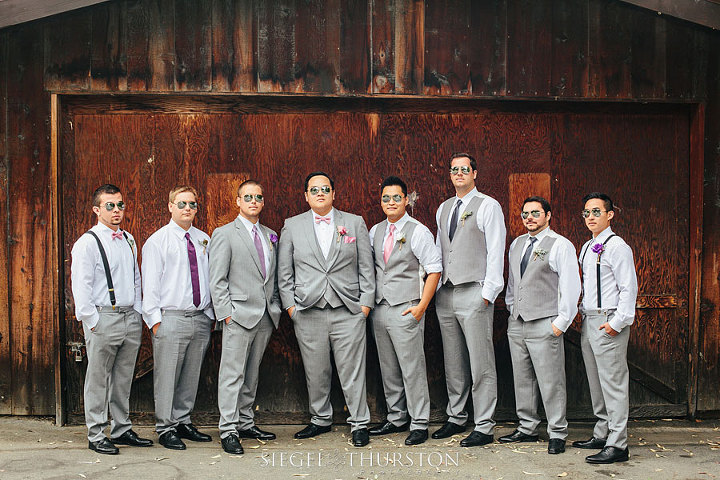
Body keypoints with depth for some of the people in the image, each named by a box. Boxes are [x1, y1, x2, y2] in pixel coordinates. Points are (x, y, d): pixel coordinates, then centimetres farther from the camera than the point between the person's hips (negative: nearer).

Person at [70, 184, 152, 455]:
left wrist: (138, 311, 12)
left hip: (130, 319, 6)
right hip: (103, 318, -6)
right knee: (98, 379, 0)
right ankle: (96, 436, 9)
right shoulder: (87, 243, -6)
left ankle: (122, 430, 23)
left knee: (123, 378, 13)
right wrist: (92, 321, -13)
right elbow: (80, 285, -10)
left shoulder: (128, 240, 14)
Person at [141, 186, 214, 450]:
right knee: (166, 376, -2)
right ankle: (166, 428, 8)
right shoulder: (157, 240, -2)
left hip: (201, 318, 5)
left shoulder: (203, 239, 13)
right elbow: (150, 284, -4)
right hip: (171, 319, -5)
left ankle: (183, 422, 24)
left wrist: (211, 314, 9)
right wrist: (155, 319, -9)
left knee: (191, 376, 12)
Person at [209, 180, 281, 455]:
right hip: (239, 317, -6)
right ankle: (228, 430, -1)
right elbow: (217, 280, -6)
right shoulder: (225, 234, -2)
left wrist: (276, 308, 10)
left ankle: (245, 423, 22)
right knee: (233, 374, -6)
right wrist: (226, 313, -13)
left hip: (266, 317, 6)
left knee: (252, 373, 13)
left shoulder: (270, 235, 15)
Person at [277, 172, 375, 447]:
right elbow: (284, 272, 9)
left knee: (352, 371, -1)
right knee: (316, 372, 8)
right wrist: (290, 305, 2)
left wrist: (366, 302, 0)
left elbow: (366, 267, 7)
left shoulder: (355, 223, 8)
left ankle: (359, 424, 11)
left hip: (349, 310, -1)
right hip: (308, 312, 1)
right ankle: (320, 420, 25)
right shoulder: (292, 226, 9)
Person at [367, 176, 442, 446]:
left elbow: (434, 270, -7)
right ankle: (396, 419, 22)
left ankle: (419, 425, 4)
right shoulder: (375, 231, 12)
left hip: (406, 309, -6)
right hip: (379, 309, 6)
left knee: (412, 368, -4)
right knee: (388, 369, 11)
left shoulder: (418, 232, -5)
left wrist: (421, 306, -12)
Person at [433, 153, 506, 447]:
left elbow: (496, 252, -7)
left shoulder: (488, 206, -2)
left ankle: (484, 428, 1)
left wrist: (488, 293, -12)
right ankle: (456, 418, 23)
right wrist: (434, 285, 12)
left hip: (474, 293, -6)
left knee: (481, 365, -5)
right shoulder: (443, 208, 17)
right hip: (445, 292, 6)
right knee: (453, 363, 12)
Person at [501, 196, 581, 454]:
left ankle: (557, 434, 6)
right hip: (516, 323, 6)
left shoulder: (561, 245, -4)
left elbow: (571, 287, -8)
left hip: (544, 324, -6)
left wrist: (561, 322, -11)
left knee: (550, 382, -3)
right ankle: (527, 428, 21)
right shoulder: (516, 244, 16)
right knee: (522, 379, 11)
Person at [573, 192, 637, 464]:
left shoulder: (617, 246, -9)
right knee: (596, 382, 14)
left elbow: (629, 288, -13)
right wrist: (582, 315, 15)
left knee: (613, 383, -7)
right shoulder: (587, 248, 16)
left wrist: (617, 322, -18)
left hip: (609, 322, -9)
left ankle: (617, 444, -4)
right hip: (588, 321, 9)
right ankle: (601, 434, 23)